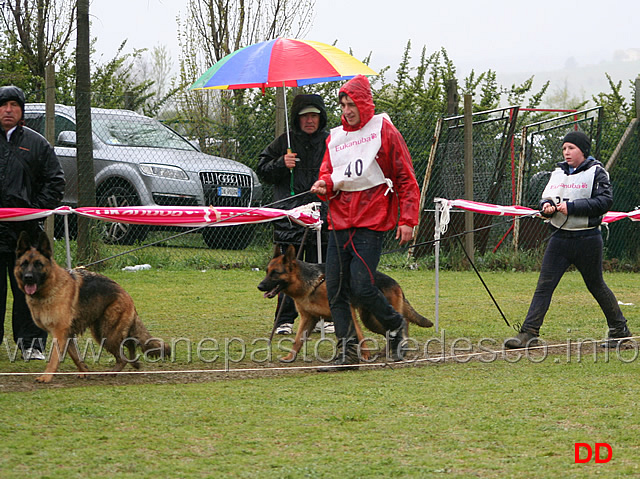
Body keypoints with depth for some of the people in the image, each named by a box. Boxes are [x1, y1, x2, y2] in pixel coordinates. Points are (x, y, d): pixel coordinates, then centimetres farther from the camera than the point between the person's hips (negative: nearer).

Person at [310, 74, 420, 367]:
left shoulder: (383, 131, 1)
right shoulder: (335, 137, 16)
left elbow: (406, 178, 0)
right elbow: (328, 173, 16)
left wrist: (407, 220, -7)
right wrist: (324, 184, -10)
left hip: (371, 222, -6)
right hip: (339, 221, 6)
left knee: (361, 287, -15)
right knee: (336, 290, -3)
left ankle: (395, 326, 11)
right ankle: (348, 350, 0)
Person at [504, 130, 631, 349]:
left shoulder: (596, 172, -4)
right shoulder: (558, 173, 15)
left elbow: (605, 201, -15)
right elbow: (546, 197, 17)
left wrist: (572, 207, -20)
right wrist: (547, 206, -8)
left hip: (587, 239, -5)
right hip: (560, 237, 5)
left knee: (596, 286, 6)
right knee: (544, 285, -5)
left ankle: (620, 329, 24)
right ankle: (528, 333, -9)